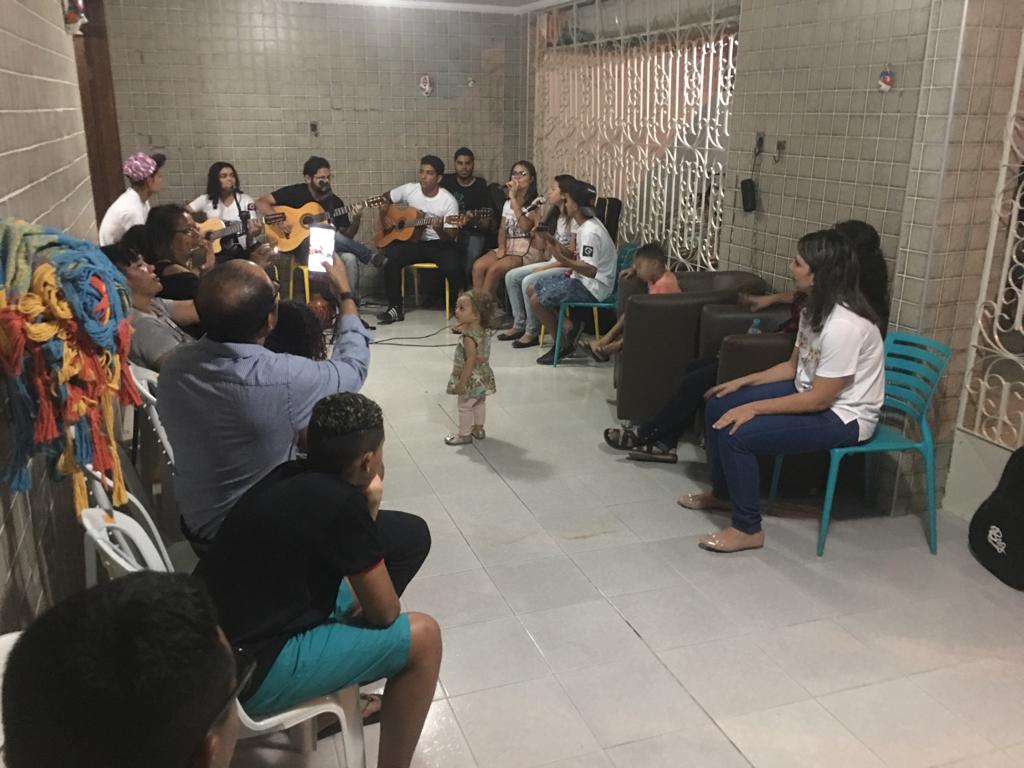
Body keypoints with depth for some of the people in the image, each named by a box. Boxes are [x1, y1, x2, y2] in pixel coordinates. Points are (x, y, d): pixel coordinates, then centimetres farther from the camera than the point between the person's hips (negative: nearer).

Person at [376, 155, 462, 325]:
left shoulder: (448, 201, -12)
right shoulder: (409, 189, -2)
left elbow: (450, 238, -12)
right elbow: (385, 198, 15)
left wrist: (439, 230, -34)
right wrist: (385, 222, 2)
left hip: (439, 243, -3)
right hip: (413, 241, 3)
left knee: (452, 267, -34)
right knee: (390, 258, -25)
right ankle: (395, 308, -11)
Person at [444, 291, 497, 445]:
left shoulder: (469, 338, -29)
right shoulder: (484, 331, -4)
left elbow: (471, 361, -28)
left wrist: (461, 383, -23)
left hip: (472, 380, -8)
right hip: (483, 377, 8)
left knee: (464, 406, 8)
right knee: (479, 403, 23)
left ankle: (464, 434, 21)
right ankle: (478, 428, 39)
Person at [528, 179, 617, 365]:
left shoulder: (590, 232, -23)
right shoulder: (586, 225, 8)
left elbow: (590, 270, -29)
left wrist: (563, 259, -38)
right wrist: (553, 242, 9)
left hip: (592, 287, -11)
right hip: (580, 278, 11)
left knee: (537, 300, -15)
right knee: (532, 289, 9)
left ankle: (564, 344, 1)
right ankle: (568, 327, 3)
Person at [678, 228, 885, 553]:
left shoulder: (843, 326, -30)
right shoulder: (816, 308, 1)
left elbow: (819, 399, -26)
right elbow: (793, 366, 11)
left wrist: (754, 408, -23)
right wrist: (742, 382, 4)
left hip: (842, 416, -10)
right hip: (810, 392, 10)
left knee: (736, 433, -23)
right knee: (720, 406, 5)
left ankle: (748, 529, -5)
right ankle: (722, 492, 24)